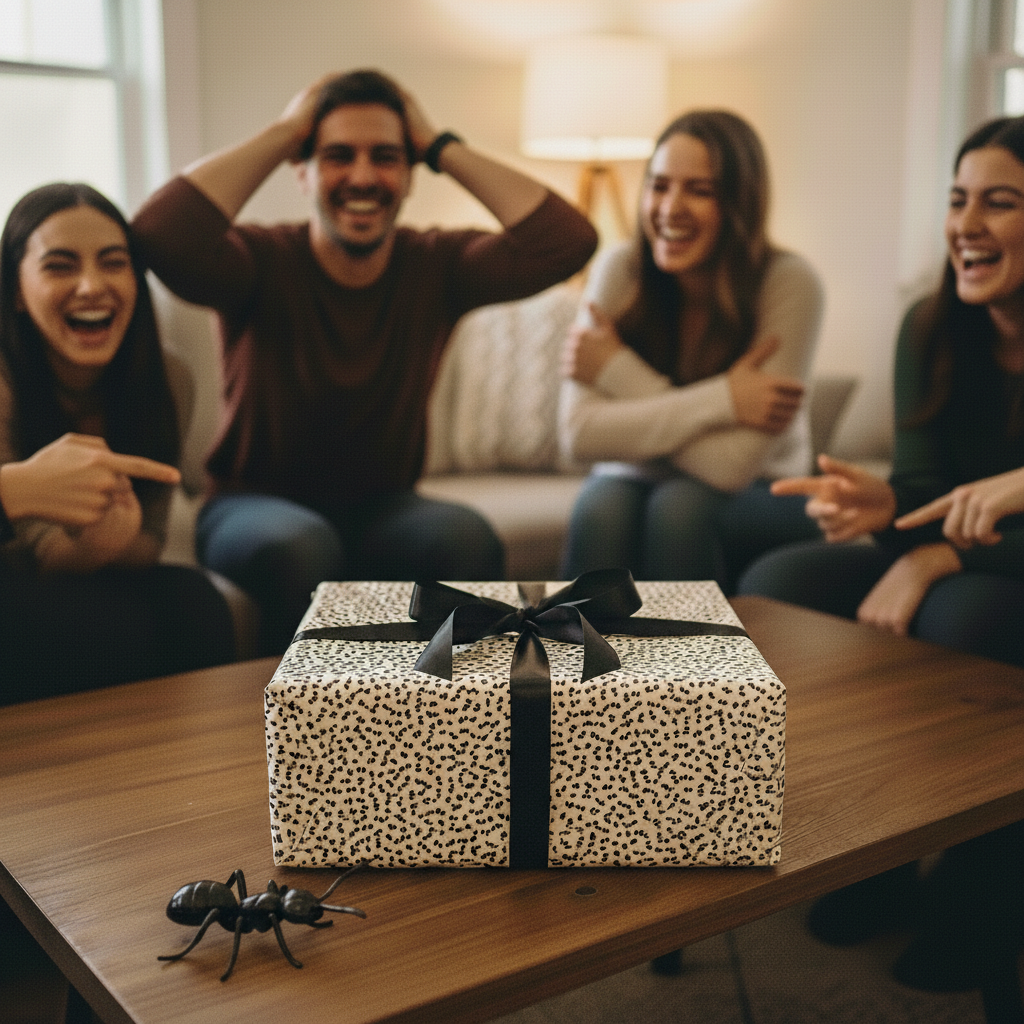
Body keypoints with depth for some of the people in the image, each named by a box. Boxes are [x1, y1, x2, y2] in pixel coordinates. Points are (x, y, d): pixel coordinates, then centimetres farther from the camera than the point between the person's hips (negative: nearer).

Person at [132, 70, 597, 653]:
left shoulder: (435, 266, -3)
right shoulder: (264, 261, -10)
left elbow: (566, 241, -17)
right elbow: (161, 235, -32)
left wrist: (442, 147, -11)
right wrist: (282, 133, -19)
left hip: (382, 512, 2)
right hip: (259, 508, -2)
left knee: (465, 535, -30)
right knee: (299, 544, -36)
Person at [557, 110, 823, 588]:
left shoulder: (789, 283, -21)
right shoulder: (620, 269, -15)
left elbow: (730, 466, -26)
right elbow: (579, 433, -23)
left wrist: (618, 370, -22)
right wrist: (721, 398, -28)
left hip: (757, 497, -1)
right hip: (638, 481, 2)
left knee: (679, 507, -33)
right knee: (601, 506, -31)